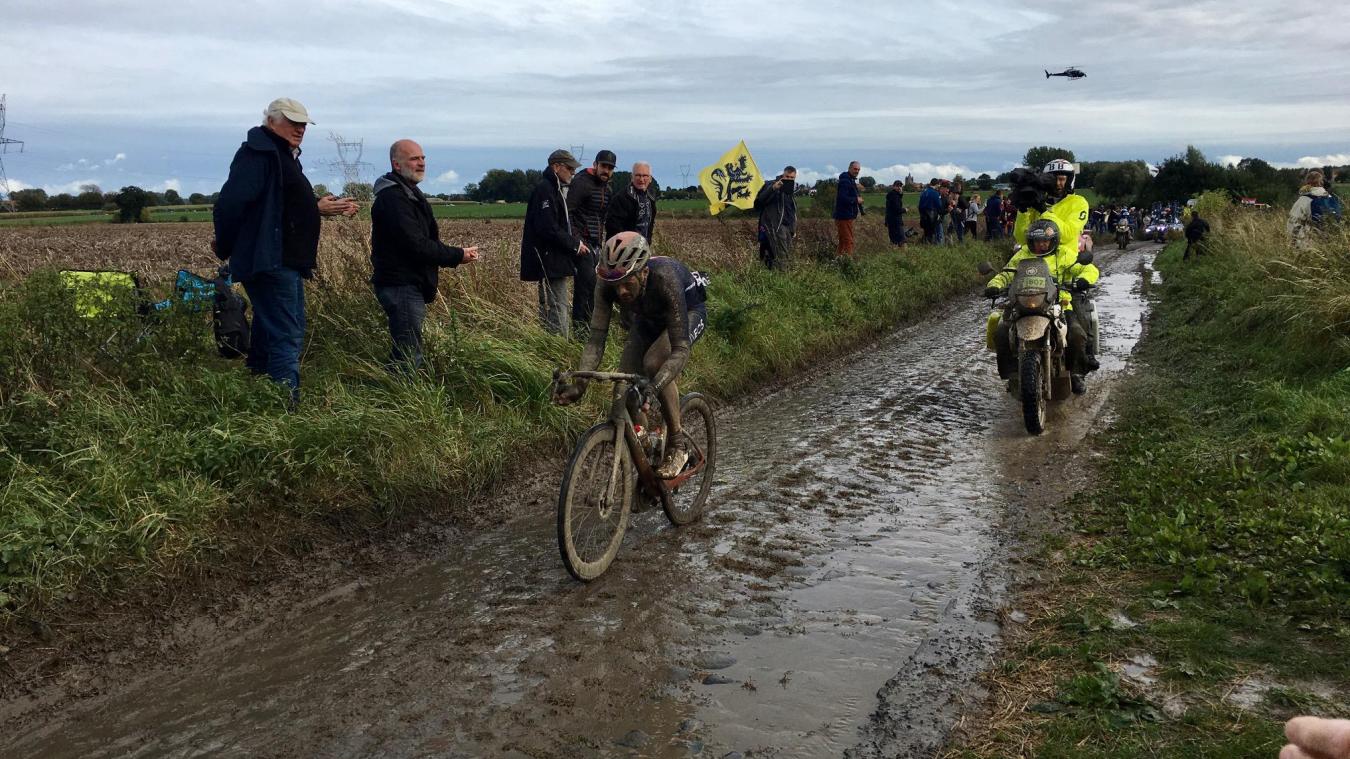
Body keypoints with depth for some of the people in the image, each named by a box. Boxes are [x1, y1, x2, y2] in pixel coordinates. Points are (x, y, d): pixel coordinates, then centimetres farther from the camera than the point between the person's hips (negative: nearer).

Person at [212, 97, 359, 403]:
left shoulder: (285, 157, 22)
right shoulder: (258, 153, -12)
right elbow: (231, 203, -20)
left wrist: (320, 208, 12)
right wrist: (225, 246, -10)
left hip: (286, 264, 11)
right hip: (268, 263, -11)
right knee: (285, 337, -13)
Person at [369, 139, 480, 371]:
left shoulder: (407, 193, 19)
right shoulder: (393, 198, -16)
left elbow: (424, 239, 22)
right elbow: (416, 246, -22)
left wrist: (455, 254, 7)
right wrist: (458, 256, -14)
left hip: (410, 285, 11)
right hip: (401, 285, -11)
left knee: (406, 352, 14)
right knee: (408, 355, -9)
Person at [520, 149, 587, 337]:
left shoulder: (555, 189, 20)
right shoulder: (544, 189, -13)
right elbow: (548, 229, -21)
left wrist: (575, 242, 9)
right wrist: (575, 244, -12)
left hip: (554, 262, 11)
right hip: (549, 263, -11)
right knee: (557, 311, -11)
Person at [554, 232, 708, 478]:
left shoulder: (664, 279, -42)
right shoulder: (607, 283, -31)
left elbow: (680, 349, -43)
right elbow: (596, 339, -29)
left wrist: (653, 388, -57)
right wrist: (579, 384, -44)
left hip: (688, 312, -5)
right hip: (648, 319, 5)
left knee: (653, 363, -31)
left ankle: (677, 445, -15)